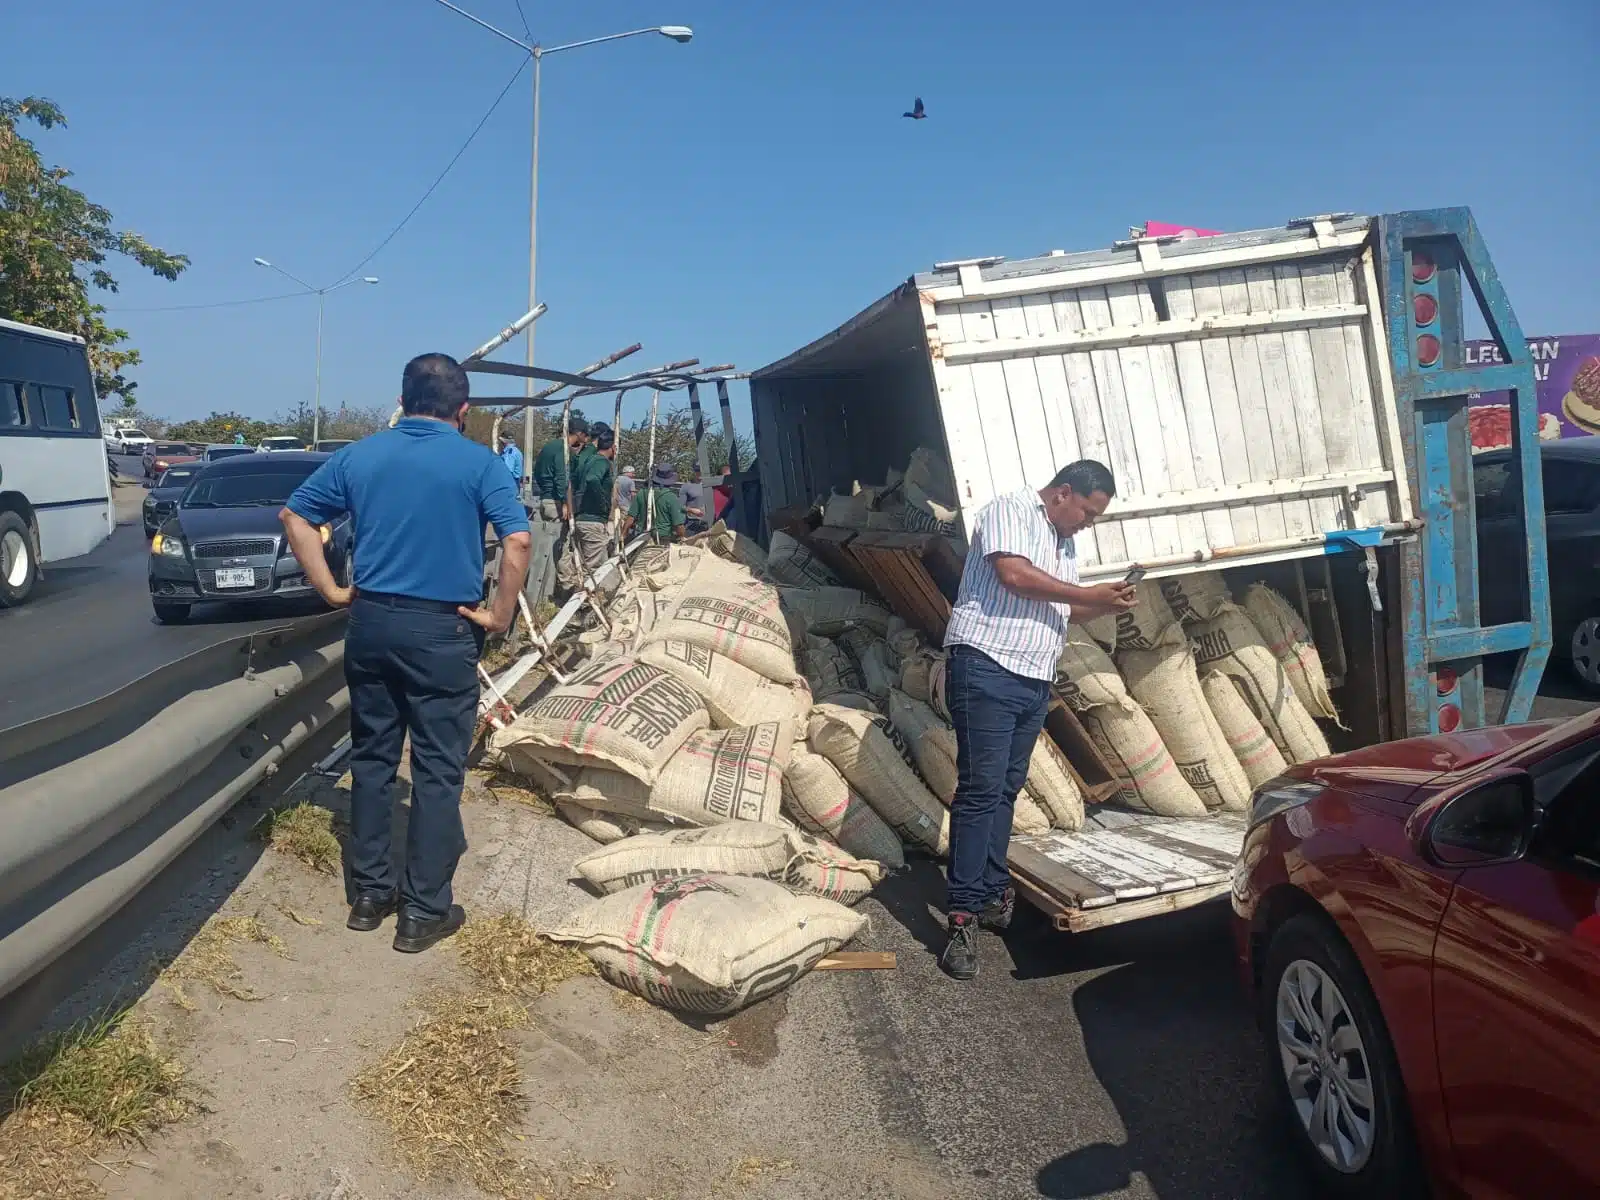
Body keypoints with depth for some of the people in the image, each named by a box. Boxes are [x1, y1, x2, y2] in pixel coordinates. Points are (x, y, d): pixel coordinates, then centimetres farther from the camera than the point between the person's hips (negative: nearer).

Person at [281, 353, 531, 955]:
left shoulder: (360, 455, 8)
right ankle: (425, 911, 10)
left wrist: (332, 591, 12)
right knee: (437, 770, 4)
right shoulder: (479, 463, -6)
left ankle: (370, 892, 25)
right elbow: (517, 541, -17)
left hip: (371, 622, 5)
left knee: (372, 758, 16)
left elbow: (295, 516, 12)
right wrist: (499, 616, -7)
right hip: (443, 631, -4)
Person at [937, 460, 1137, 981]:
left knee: (1005, 791, 11)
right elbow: (1013, 574, -18)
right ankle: (962, 918, -11)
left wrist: (1103, 604, 9)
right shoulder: (1011, 508, -3)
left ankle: (992, 895, 19)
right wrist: (1087, 594, -9)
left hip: (1034, 680, 9)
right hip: (987, 669, -9)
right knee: (980, 790, -12)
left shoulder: (1064, 542, 23)